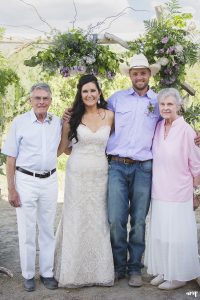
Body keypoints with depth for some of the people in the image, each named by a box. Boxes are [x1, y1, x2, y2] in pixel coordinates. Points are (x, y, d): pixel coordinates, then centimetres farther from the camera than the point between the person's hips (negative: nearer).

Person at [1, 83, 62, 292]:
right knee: (27, 231, 4)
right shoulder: (19, 122, -5)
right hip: (26, 180, -3)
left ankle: (47, 273, 23)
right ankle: (28, 275, 18)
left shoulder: (57, 123, 4)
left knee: (47, 230, 11)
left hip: (50, 181, 3)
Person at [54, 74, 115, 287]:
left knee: (99, 220, 6)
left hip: (100, 174, 1)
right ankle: (74, 270, 17)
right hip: (77, 173, -1)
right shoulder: (73, 117, 1)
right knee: (76, 219, 4)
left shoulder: (109, 116, 3)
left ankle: (99, 270, 20)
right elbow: (63, 148, 7)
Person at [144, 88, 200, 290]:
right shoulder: (158, 128, 3)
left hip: (178, 193, -6)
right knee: (159, 233, 14)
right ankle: (163, 271, 28)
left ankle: (179, 276, 18)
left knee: (177, 234, 4)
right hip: (159, 191, 6)